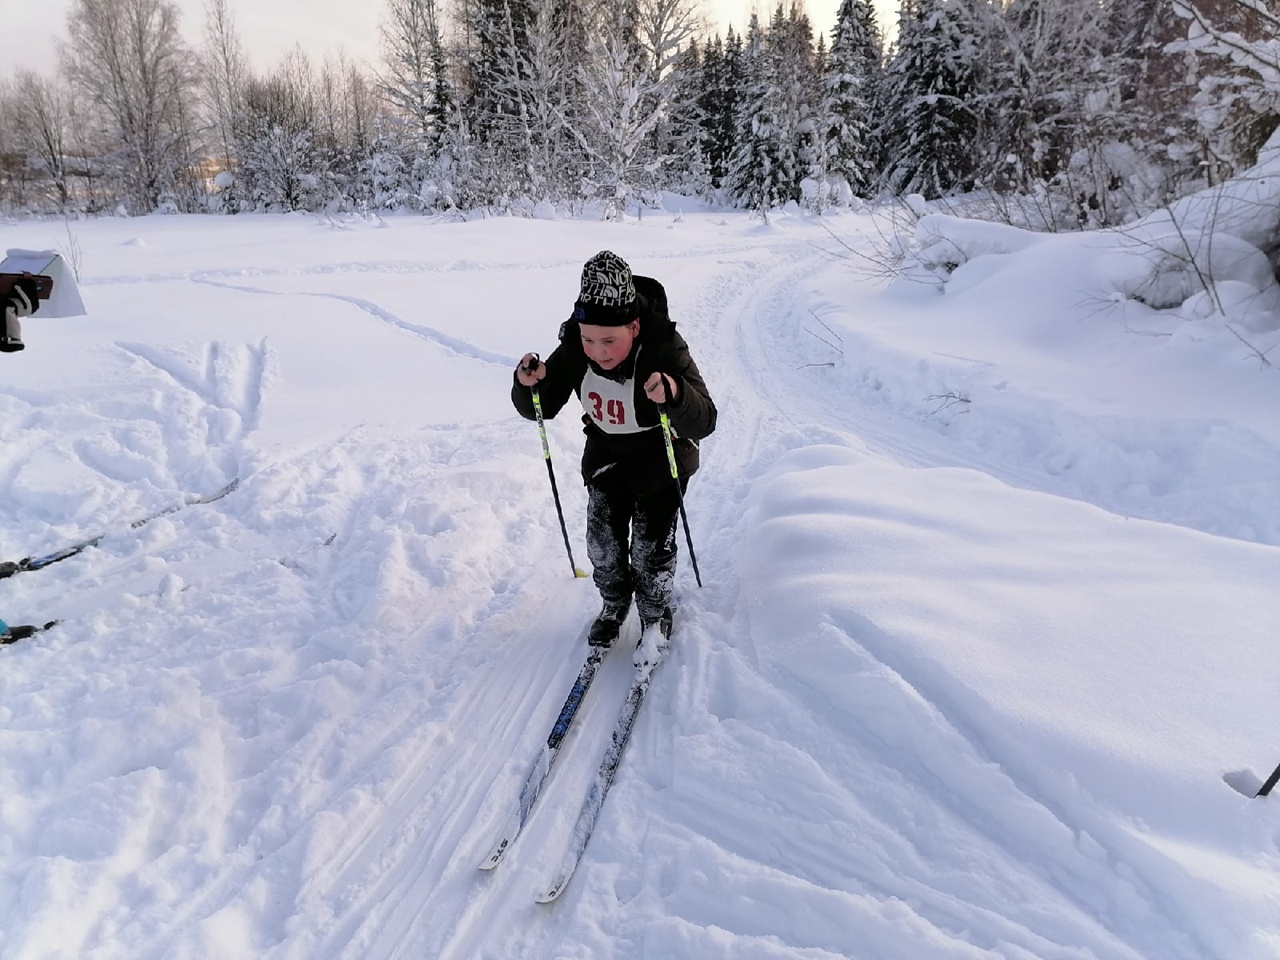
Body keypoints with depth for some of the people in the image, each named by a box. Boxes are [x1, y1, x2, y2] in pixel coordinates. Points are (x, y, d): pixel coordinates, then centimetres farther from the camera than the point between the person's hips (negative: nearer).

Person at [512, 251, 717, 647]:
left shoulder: (665, 349, -32)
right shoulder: (573, 348, -21)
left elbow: (704, 422, -37)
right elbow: (540, 408, -10)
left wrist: (676, 394, -58)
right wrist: (528, 385, -33)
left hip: (661, 460, -3)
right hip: (606, 457, 4)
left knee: (650, 549, -2)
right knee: (602, 543, 5)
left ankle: (656, 614, 27)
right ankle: (614, 605, 34)